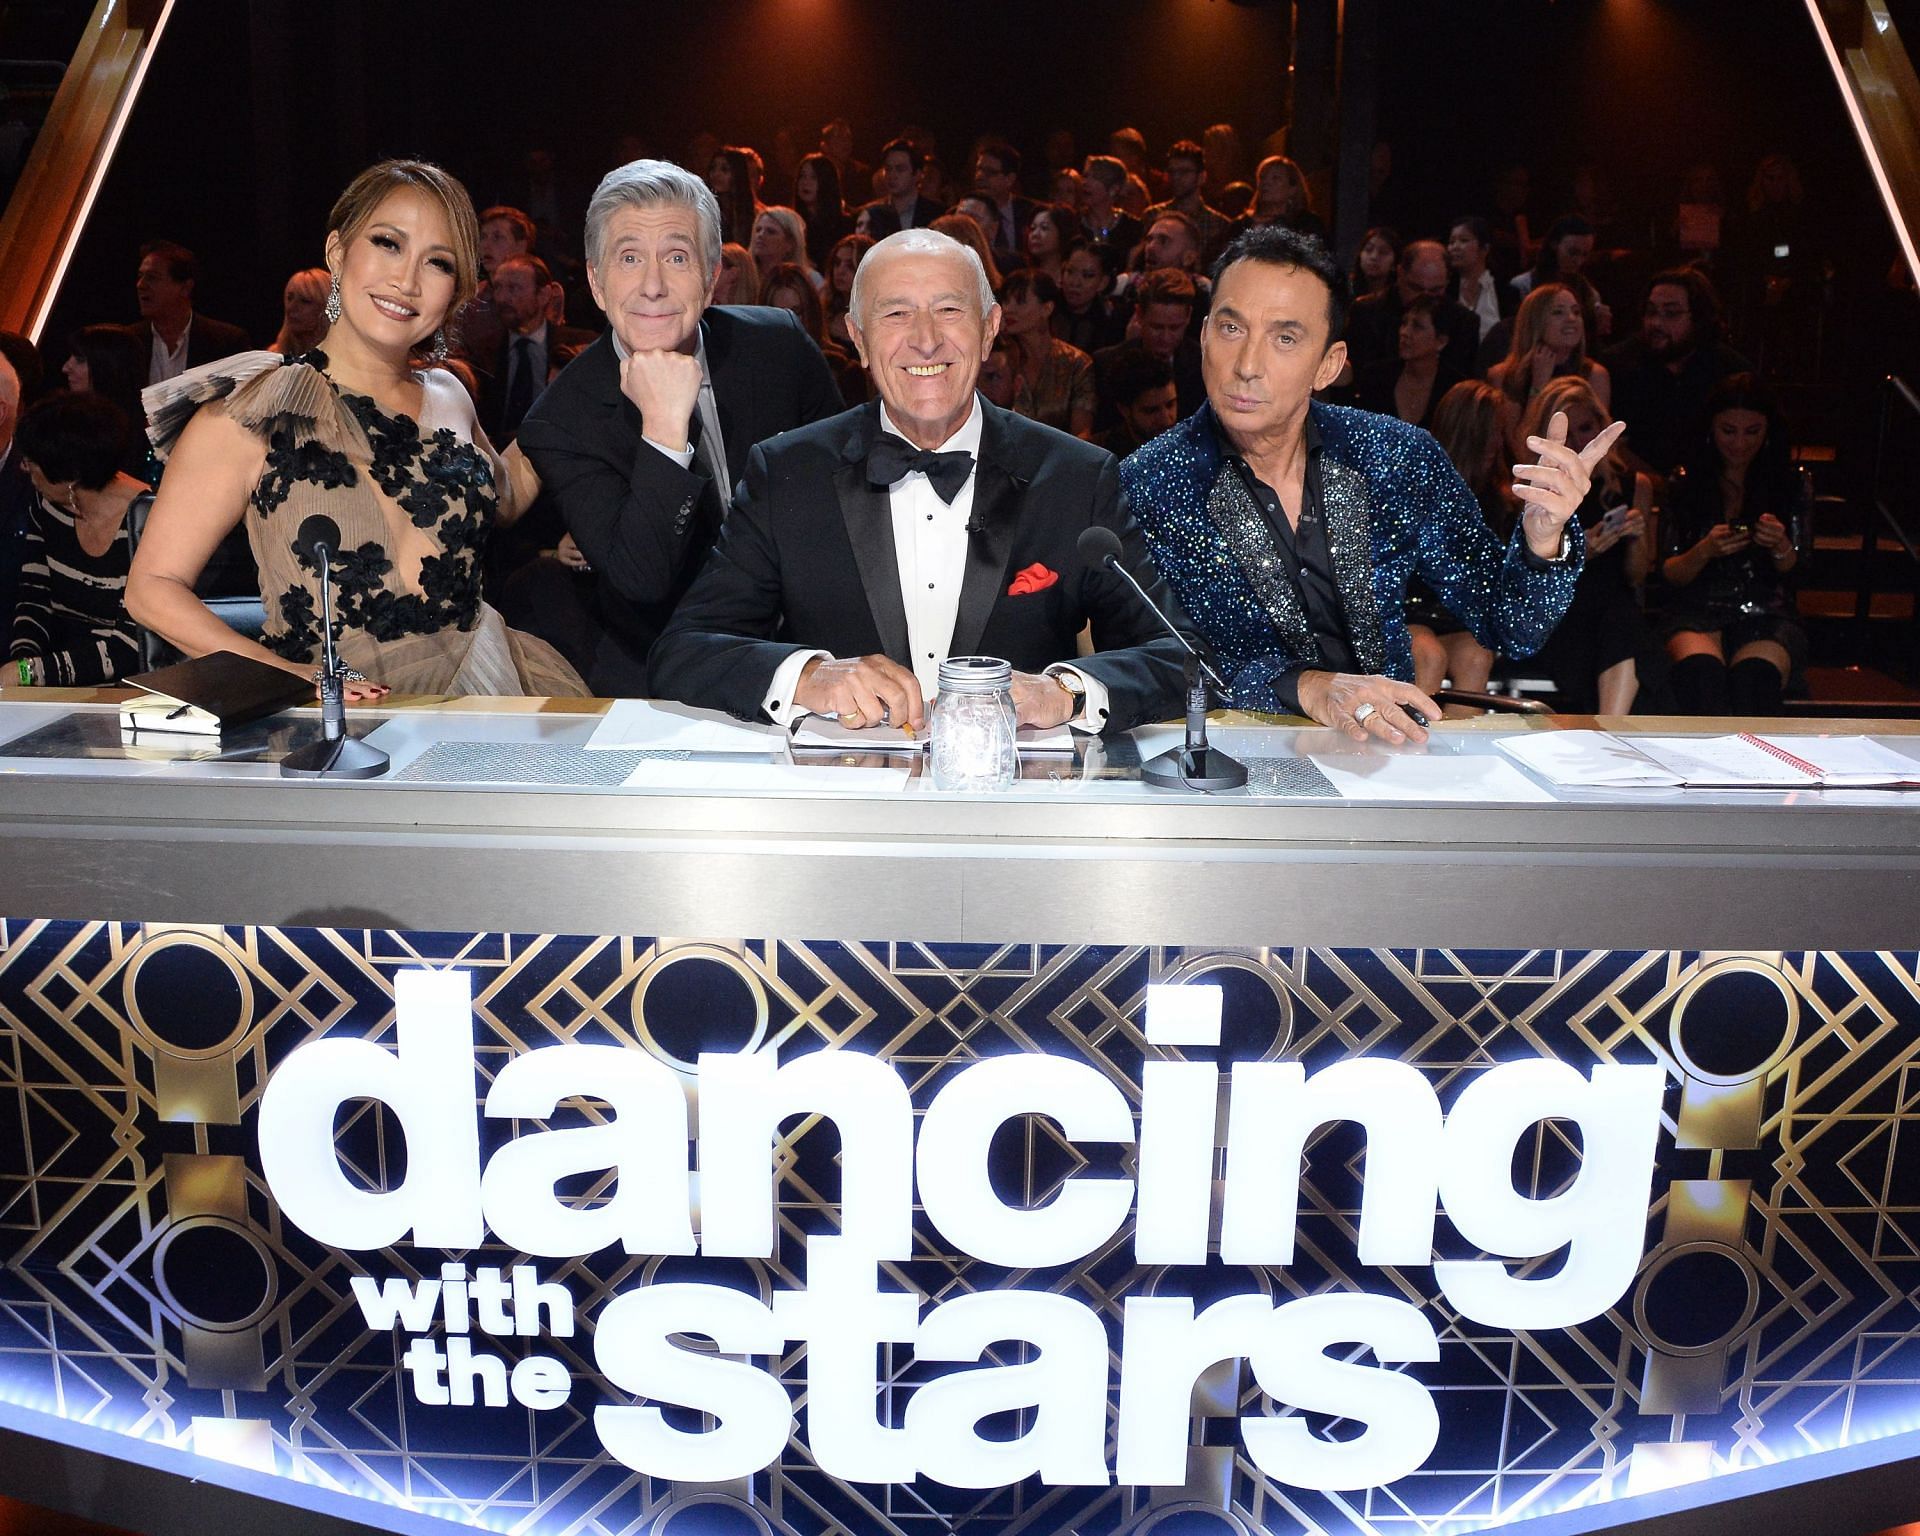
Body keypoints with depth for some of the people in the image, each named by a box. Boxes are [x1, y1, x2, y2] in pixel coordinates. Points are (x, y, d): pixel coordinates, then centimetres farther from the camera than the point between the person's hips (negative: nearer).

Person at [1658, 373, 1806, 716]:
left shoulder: (1791, 483, 13)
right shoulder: (1684, 483, 11)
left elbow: (1796, 571, 10)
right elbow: (1669, 574, 8)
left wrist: (1781, 547, -14)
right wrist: (1705, 551, -14)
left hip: (1767, 614, 1)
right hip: (1696, 612, 0)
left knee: (1754, 676, -37)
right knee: (1701, 670, -38)